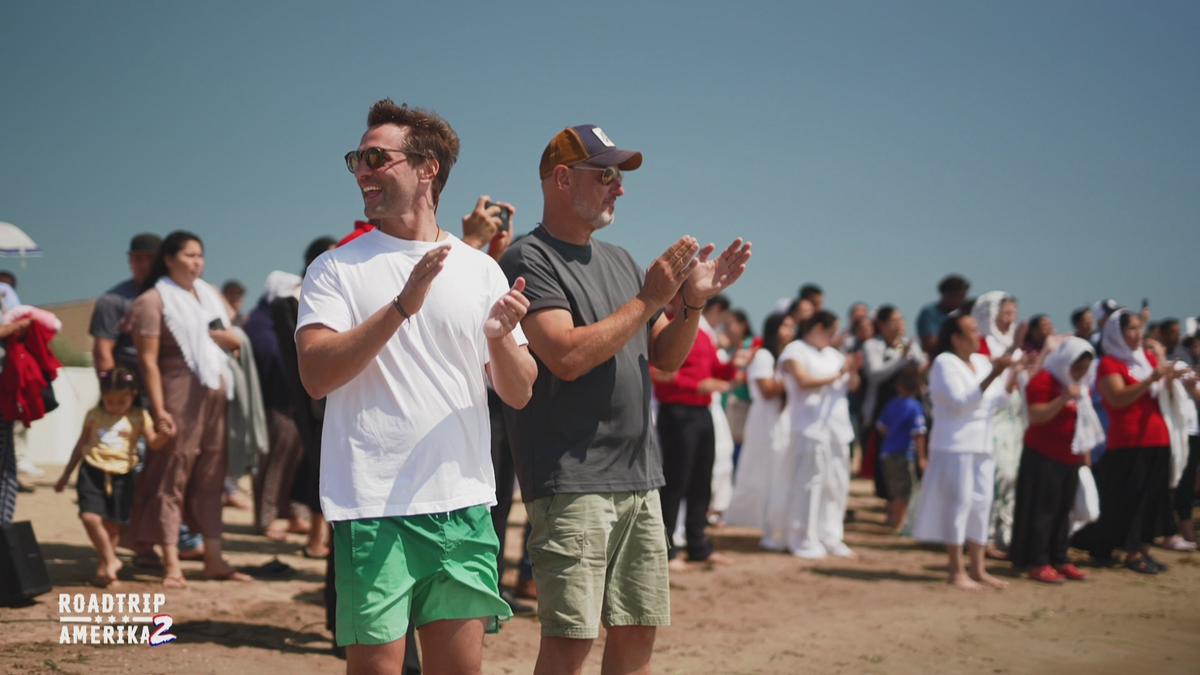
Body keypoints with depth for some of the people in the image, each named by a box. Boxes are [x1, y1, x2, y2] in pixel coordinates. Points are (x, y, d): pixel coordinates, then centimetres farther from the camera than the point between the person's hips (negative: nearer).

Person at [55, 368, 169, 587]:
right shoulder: (94, 415, 7)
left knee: (112, 523, 4)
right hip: (92, 472, 1)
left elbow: (153, 443, -7)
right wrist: (66, 474, 19)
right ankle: (111, 560, -1)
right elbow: (81, 445, 16)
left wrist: (165, 434, -30)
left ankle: (103, 565, 19)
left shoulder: (139, 417, 2)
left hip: (121, 476, -1)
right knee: (90, 517, -15)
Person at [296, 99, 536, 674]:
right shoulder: (335, 269, 3)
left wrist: (499, 339, -13)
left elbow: (519, 394, 9)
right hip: (372, 504, -3)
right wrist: (402, 305, -19)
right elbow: (315, 374, -12)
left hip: (464, 503, 3)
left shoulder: (479, 269, 10)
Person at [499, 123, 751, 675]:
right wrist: (649, 298, -14)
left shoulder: (620, 261, 18)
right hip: (570, 480, -8)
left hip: (640, 478, 8)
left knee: (638, 630, 11)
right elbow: (567, 356, -21)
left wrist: (694, 301, -1)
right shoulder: (529, 260, -7)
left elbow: (666, 357, 18)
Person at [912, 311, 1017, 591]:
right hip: (954, 445, -8)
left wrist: (1016, 373, 1)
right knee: (958, 504, -5)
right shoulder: (945, 363, -10)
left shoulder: (982, 362, 12)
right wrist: (992, 375, -25)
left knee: (981, 505, 9)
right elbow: (961, 401, -21)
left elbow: (998, 398, 13)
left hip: (981, 447, 8)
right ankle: (957, 571, 2)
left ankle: (977, 569, 17)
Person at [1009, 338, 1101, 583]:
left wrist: (1086, 453, 20)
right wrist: (1063, 399, -30)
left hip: (1071, 459, 8)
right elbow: (1036, 417, -21)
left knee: (1064, 510, 8)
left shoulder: (1081, 385, 16)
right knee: (1043, 510, -7)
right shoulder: (1044, 380, -11)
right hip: (1044, 457, -8)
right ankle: (1037, 562, -4)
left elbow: (1085, 422, 24)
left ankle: (1059, 559, 14)